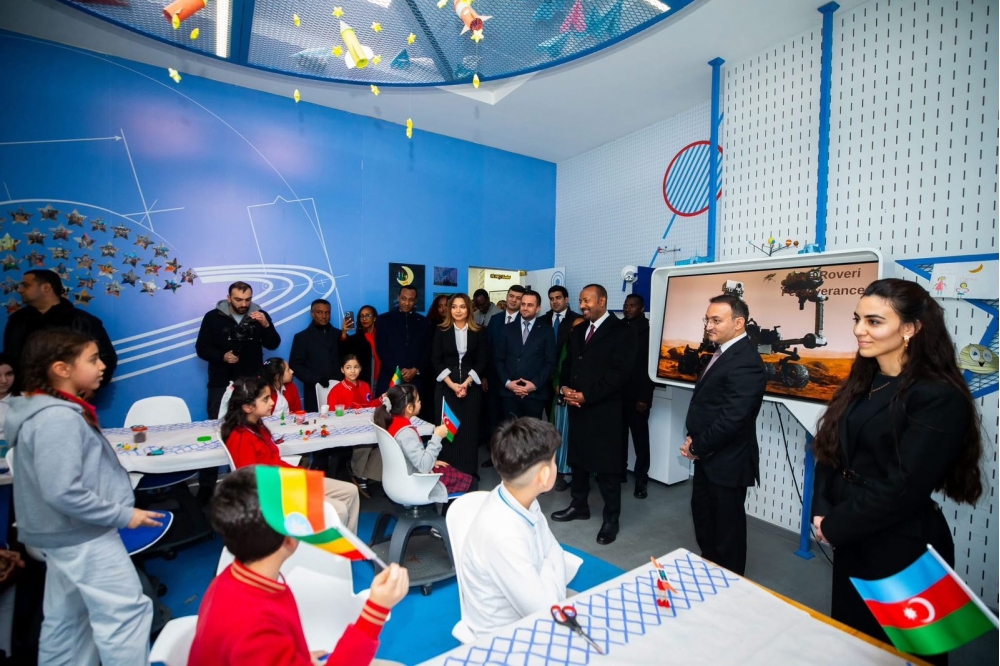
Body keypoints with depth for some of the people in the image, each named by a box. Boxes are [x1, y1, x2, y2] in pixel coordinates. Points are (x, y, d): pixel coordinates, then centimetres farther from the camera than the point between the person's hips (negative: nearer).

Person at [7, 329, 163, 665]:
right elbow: (63, 493, -27)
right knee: (127, 611, -1)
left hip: (66, 535, 10)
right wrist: (122, 515, -18)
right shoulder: (58, 419, -24)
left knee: (66, 620, 20)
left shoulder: (58, 412, 6)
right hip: (85, 538, -10)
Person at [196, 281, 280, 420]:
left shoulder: (260, 315, 3)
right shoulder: (212, 317, 2)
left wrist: (266, 325, -19)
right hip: (222, 383, 0)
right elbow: (201, 348, 3)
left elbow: (273, 345, -2)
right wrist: (222, 356, -15)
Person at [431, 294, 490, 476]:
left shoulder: (479, 332, 3)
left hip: (471, 387, 0)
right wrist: (452, 384, -12)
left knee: (469, 430, 3)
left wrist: (466, 383, -12)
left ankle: (468, 473, 14)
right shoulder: (441, 331, 4)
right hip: (445, 387, 0)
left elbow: (482, 362, -1)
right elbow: (436, 361, -2)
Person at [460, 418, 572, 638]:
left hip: (529, 607, 6)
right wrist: (552, 570, -12)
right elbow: (543, 610, -27)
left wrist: (553, 583, -17)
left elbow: (554, 554, -1)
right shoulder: (503, 534, -37)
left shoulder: (524, 501, -14)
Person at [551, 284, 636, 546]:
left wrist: (587, 395, -18)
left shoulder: (621, 332, -8)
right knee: (577, 458, 16)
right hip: (577, 406, 7)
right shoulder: (578, 330, 15)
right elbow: (568, 363, 16)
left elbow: (619, 373, -16)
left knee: (607, 465, 2)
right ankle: (579, 506, 33)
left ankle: (611, 519, 18)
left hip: (604, 409, -7)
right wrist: (564, 387, -3)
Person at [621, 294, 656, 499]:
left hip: (637, 394, -4)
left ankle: (641, 479, 17)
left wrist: (644, 397, -12)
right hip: (616, 392, 4)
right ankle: (619, 471, 24)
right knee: (618, 434, 10)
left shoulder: (648, 331, -5)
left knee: (640, 437, 6)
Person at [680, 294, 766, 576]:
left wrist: (697, 446, -14)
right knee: (702, 514, 23)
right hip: (708, 455, 10)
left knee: (727, 525, 10)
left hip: (728, 461, -10)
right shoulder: (723, 352, 7)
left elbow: (731, 419, -27)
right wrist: (694, 438, 1)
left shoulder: (745, 362, -24)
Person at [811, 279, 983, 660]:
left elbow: (904, 488, -22)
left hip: (903, 552, -6)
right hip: (852, 544, 6)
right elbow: (831, 453, 5)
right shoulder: (861, 384, 5)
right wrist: (822, 511, -8)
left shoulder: (939, 397, -18)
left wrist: (834, 527, -14)